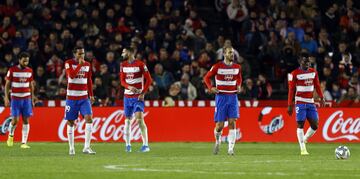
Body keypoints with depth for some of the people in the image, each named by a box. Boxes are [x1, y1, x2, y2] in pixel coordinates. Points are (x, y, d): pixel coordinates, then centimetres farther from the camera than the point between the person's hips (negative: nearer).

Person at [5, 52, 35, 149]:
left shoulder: (29, 71, 6)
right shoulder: (12, 70, -4)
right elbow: (7, 84, 0)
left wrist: (32, 98, 12)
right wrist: (6, 98, -6)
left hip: (27, 99, 3)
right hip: (15, 98, -3)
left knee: (26, 120, -2)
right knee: (15, 120, -10)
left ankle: (24, 143, 0)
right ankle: (11, 135, 20)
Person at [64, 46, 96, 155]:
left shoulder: (87, 65, 8)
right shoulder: (69, 63, -4)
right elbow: (71, 76, -21)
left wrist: (91, 95, 16)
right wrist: (80, 64, -20)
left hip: (84, 97, 3)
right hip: (71, 97, -3)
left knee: (89, 118, -14)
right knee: (70, 122, 2)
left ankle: (86, 147, -15)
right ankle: (71, 148, 12)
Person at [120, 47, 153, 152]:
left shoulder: (140, 65, -8)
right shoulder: (123, 65, 9)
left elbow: (148, 79, -6)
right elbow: (122, 81, 7)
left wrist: (143, 93, -13)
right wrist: (129, 87, -15)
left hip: (138, 96, -6)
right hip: (127, 96, 6)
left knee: (139, 119, -17)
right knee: (127, 120, 7)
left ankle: (145, 145, -16)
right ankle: (127, 145, 15)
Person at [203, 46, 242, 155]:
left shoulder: (237, 67, 6)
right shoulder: (217, 67, -5)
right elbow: (206, 77, 4)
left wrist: (239, 86, 4)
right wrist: (211, 88, -13)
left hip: (233, 96, 3)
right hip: (221, 96, -3)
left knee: (232, 122, -9)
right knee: (220, 124, -4)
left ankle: (231, 148, -9)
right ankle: (217, 141, 27)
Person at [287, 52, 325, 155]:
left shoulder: (313, 72, 9)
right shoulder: (295, 74, -5)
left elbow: (317, 86, 13)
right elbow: (291, 90, -4)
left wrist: (321, 98, -2)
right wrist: (290, 105, -8)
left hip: (311, 102, 5)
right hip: (300, 102, -5)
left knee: (315, 125, 0)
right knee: (300, 125, -8)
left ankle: (304, 140, 23)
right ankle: (303, 149, -8)